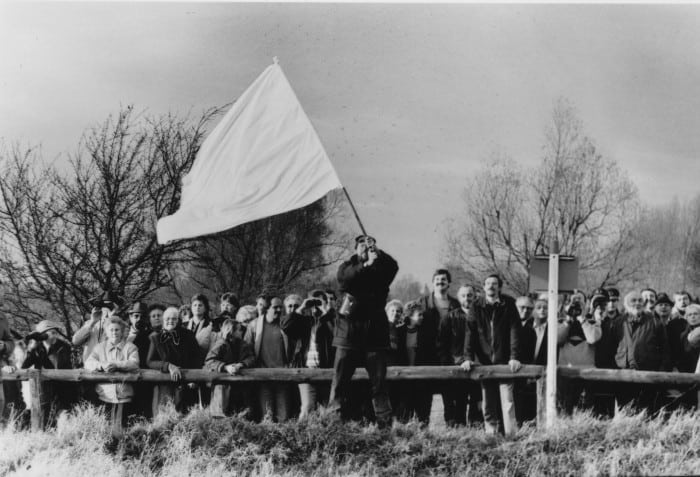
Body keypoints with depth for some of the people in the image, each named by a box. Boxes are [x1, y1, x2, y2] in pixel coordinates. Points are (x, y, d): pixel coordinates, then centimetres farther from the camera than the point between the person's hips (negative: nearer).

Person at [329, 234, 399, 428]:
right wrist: (366, 265, -18)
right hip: (349, 330, 0)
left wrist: (377, 253, -19)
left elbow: (394, 267, -9)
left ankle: (385, 423, -1)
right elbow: (344, 278, -11)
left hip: (375, 332, 0)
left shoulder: (381, 268, 12)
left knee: (379, 383, -1)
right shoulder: (347, 266, 11)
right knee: (340, 381, -3)